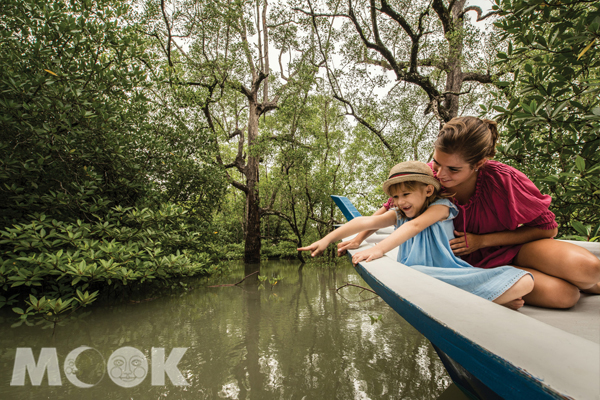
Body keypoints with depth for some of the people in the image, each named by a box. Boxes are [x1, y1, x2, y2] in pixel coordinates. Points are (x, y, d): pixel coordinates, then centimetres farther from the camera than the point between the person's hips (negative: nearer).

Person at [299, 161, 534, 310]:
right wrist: (327, 239, -9)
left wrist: (379, 249, -38)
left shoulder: (440, 207, -4)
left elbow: (415, 225, -22)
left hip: (453, 273, -2)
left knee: (524, 282, -16)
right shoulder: (399, 216, 10)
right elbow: (365, 222, -1)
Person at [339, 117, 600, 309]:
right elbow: (391, 207, -5)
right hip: (476, 263, -1)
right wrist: (358, 239, -5)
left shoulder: (503, 180, -24)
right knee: (563, 295, -24)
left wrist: (481, 240, -20)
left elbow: (547, 228, -9)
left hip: (513, 247, 1)